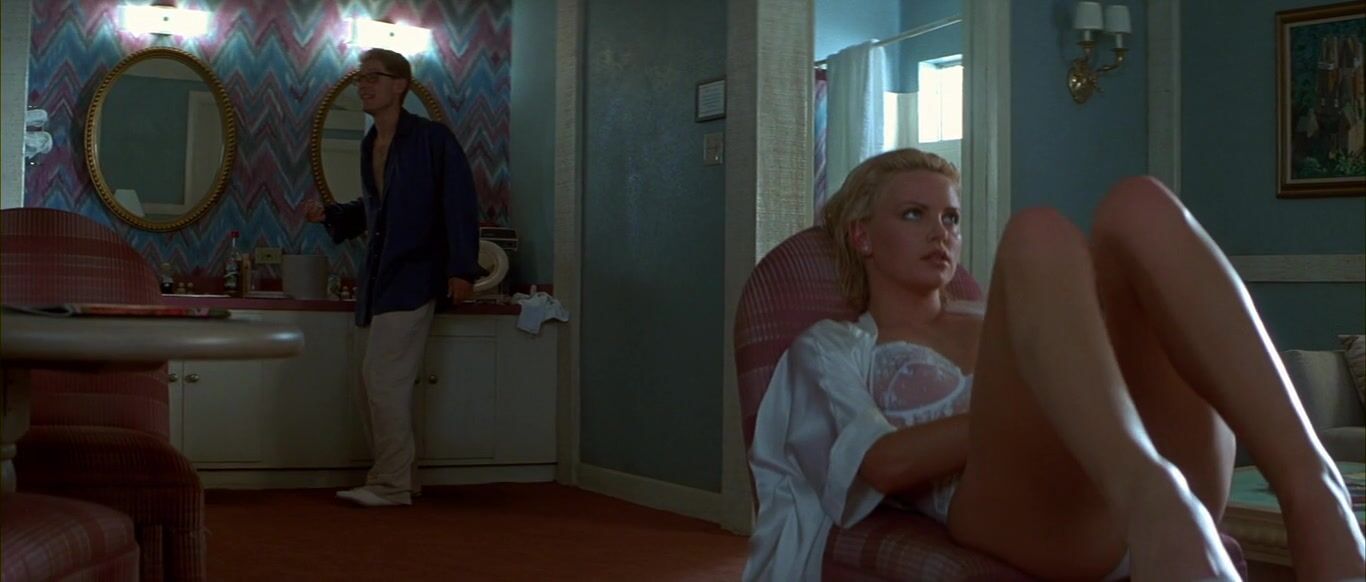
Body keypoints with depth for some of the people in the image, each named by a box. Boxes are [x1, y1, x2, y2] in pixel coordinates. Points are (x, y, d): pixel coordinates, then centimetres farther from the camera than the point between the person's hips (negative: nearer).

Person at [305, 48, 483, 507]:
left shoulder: (432, 138, -8)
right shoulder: (370, 145, 14)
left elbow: (460, 204, -11)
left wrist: (462, 268, -16)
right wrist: (329, 215, 9)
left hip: (412, 279, -9)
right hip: (376, 280, 9)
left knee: (383, 379, -12)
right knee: (372, 388, 11)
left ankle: (391, 485, -3)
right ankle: (400, 480, 21)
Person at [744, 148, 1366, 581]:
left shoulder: (989, 320, 39)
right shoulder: (831, 346, 24)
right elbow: (884, 462, 3)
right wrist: (1029, 408, -5)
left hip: (1152, 476, 5)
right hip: (1019, 506, -5)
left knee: (1137, 204, -13)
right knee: (1038, 234, -24)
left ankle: (1312, 492, -36)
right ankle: (1159, 505, -55)